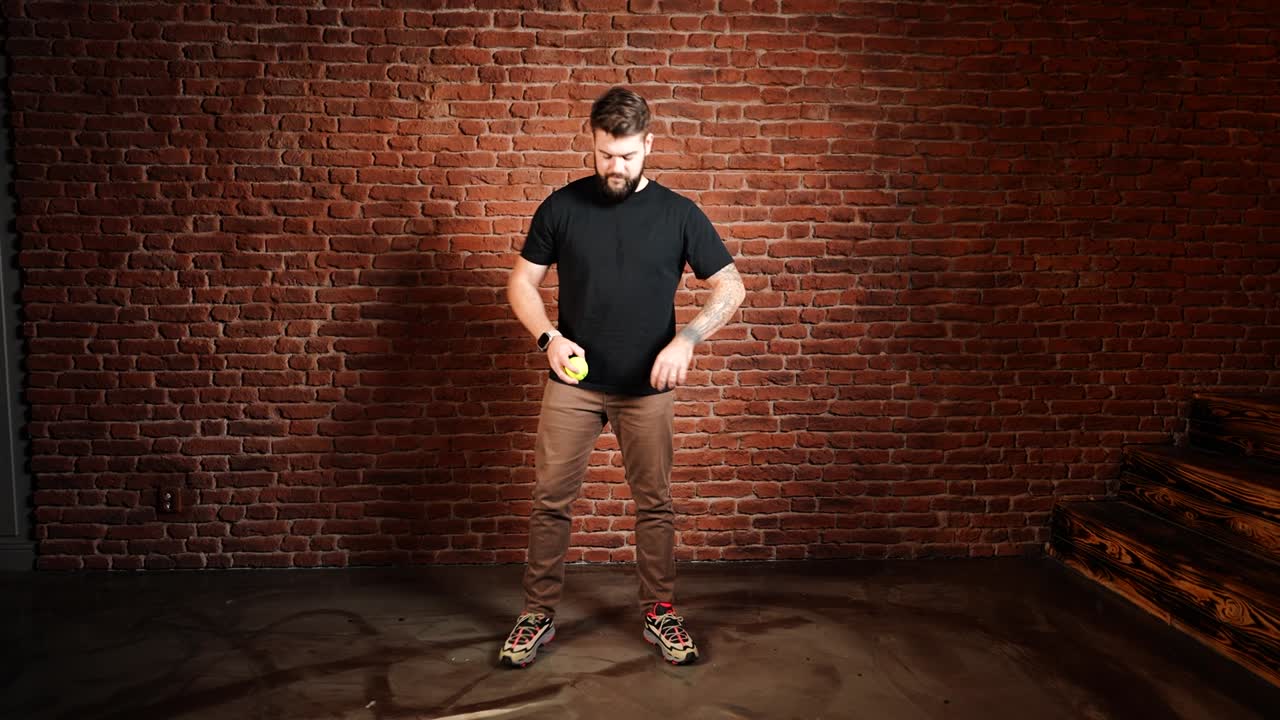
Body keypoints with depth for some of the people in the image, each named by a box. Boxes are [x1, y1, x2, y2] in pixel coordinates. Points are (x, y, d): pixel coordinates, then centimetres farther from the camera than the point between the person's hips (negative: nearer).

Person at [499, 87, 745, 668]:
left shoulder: (678, 213, -2)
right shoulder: (562, 206, 0)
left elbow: (731, 287, 0)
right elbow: (522, 281, 5)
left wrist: (686, 339, -16)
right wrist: (548, 337, -13)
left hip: (647, 389, 0)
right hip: (571, 384, 1)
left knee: (655, 504, 8)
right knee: (551, 501, 5)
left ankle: (660, 614, 25)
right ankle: (538, 615, 21)